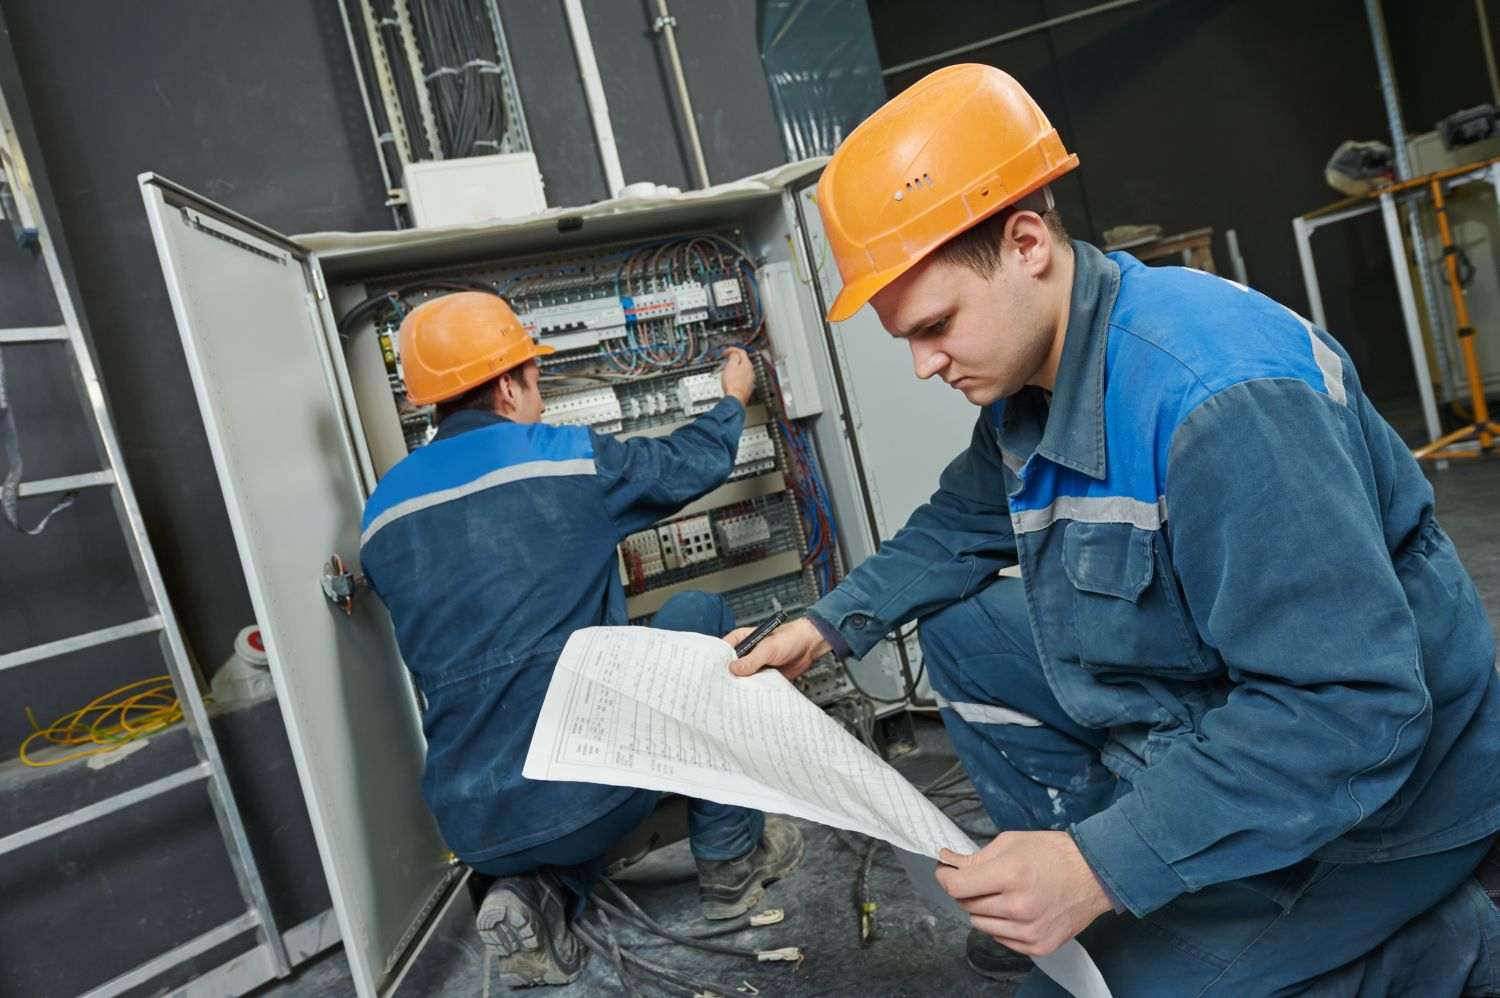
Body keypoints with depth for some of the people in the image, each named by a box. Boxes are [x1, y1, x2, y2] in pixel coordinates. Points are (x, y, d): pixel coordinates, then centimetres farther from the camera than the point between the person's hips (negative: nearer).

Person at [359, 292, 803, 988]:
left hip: (473, 829, 6)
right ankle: (731, 860, 21)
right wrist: (733, 399, 32)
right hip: (587, 792, -5)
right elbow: (695, 462, 10)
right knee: (697, 617, 16)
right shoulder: (567, 460, -6)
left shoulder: (381, 516, 9)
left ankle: (537, 895, 11)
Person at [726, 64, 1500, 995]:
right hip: (1192, 718, 8)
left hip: (1377, 785, -8)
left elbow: (1350, 709, -33)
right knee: (959, 631, 7)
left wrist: (1105, 866, -34)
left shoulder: (1221, 393, -33)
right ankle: (1065, 899, 13)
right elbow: (964, 523, 11)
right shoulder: (1027, 373, -4)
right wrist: (832, 623, 3)